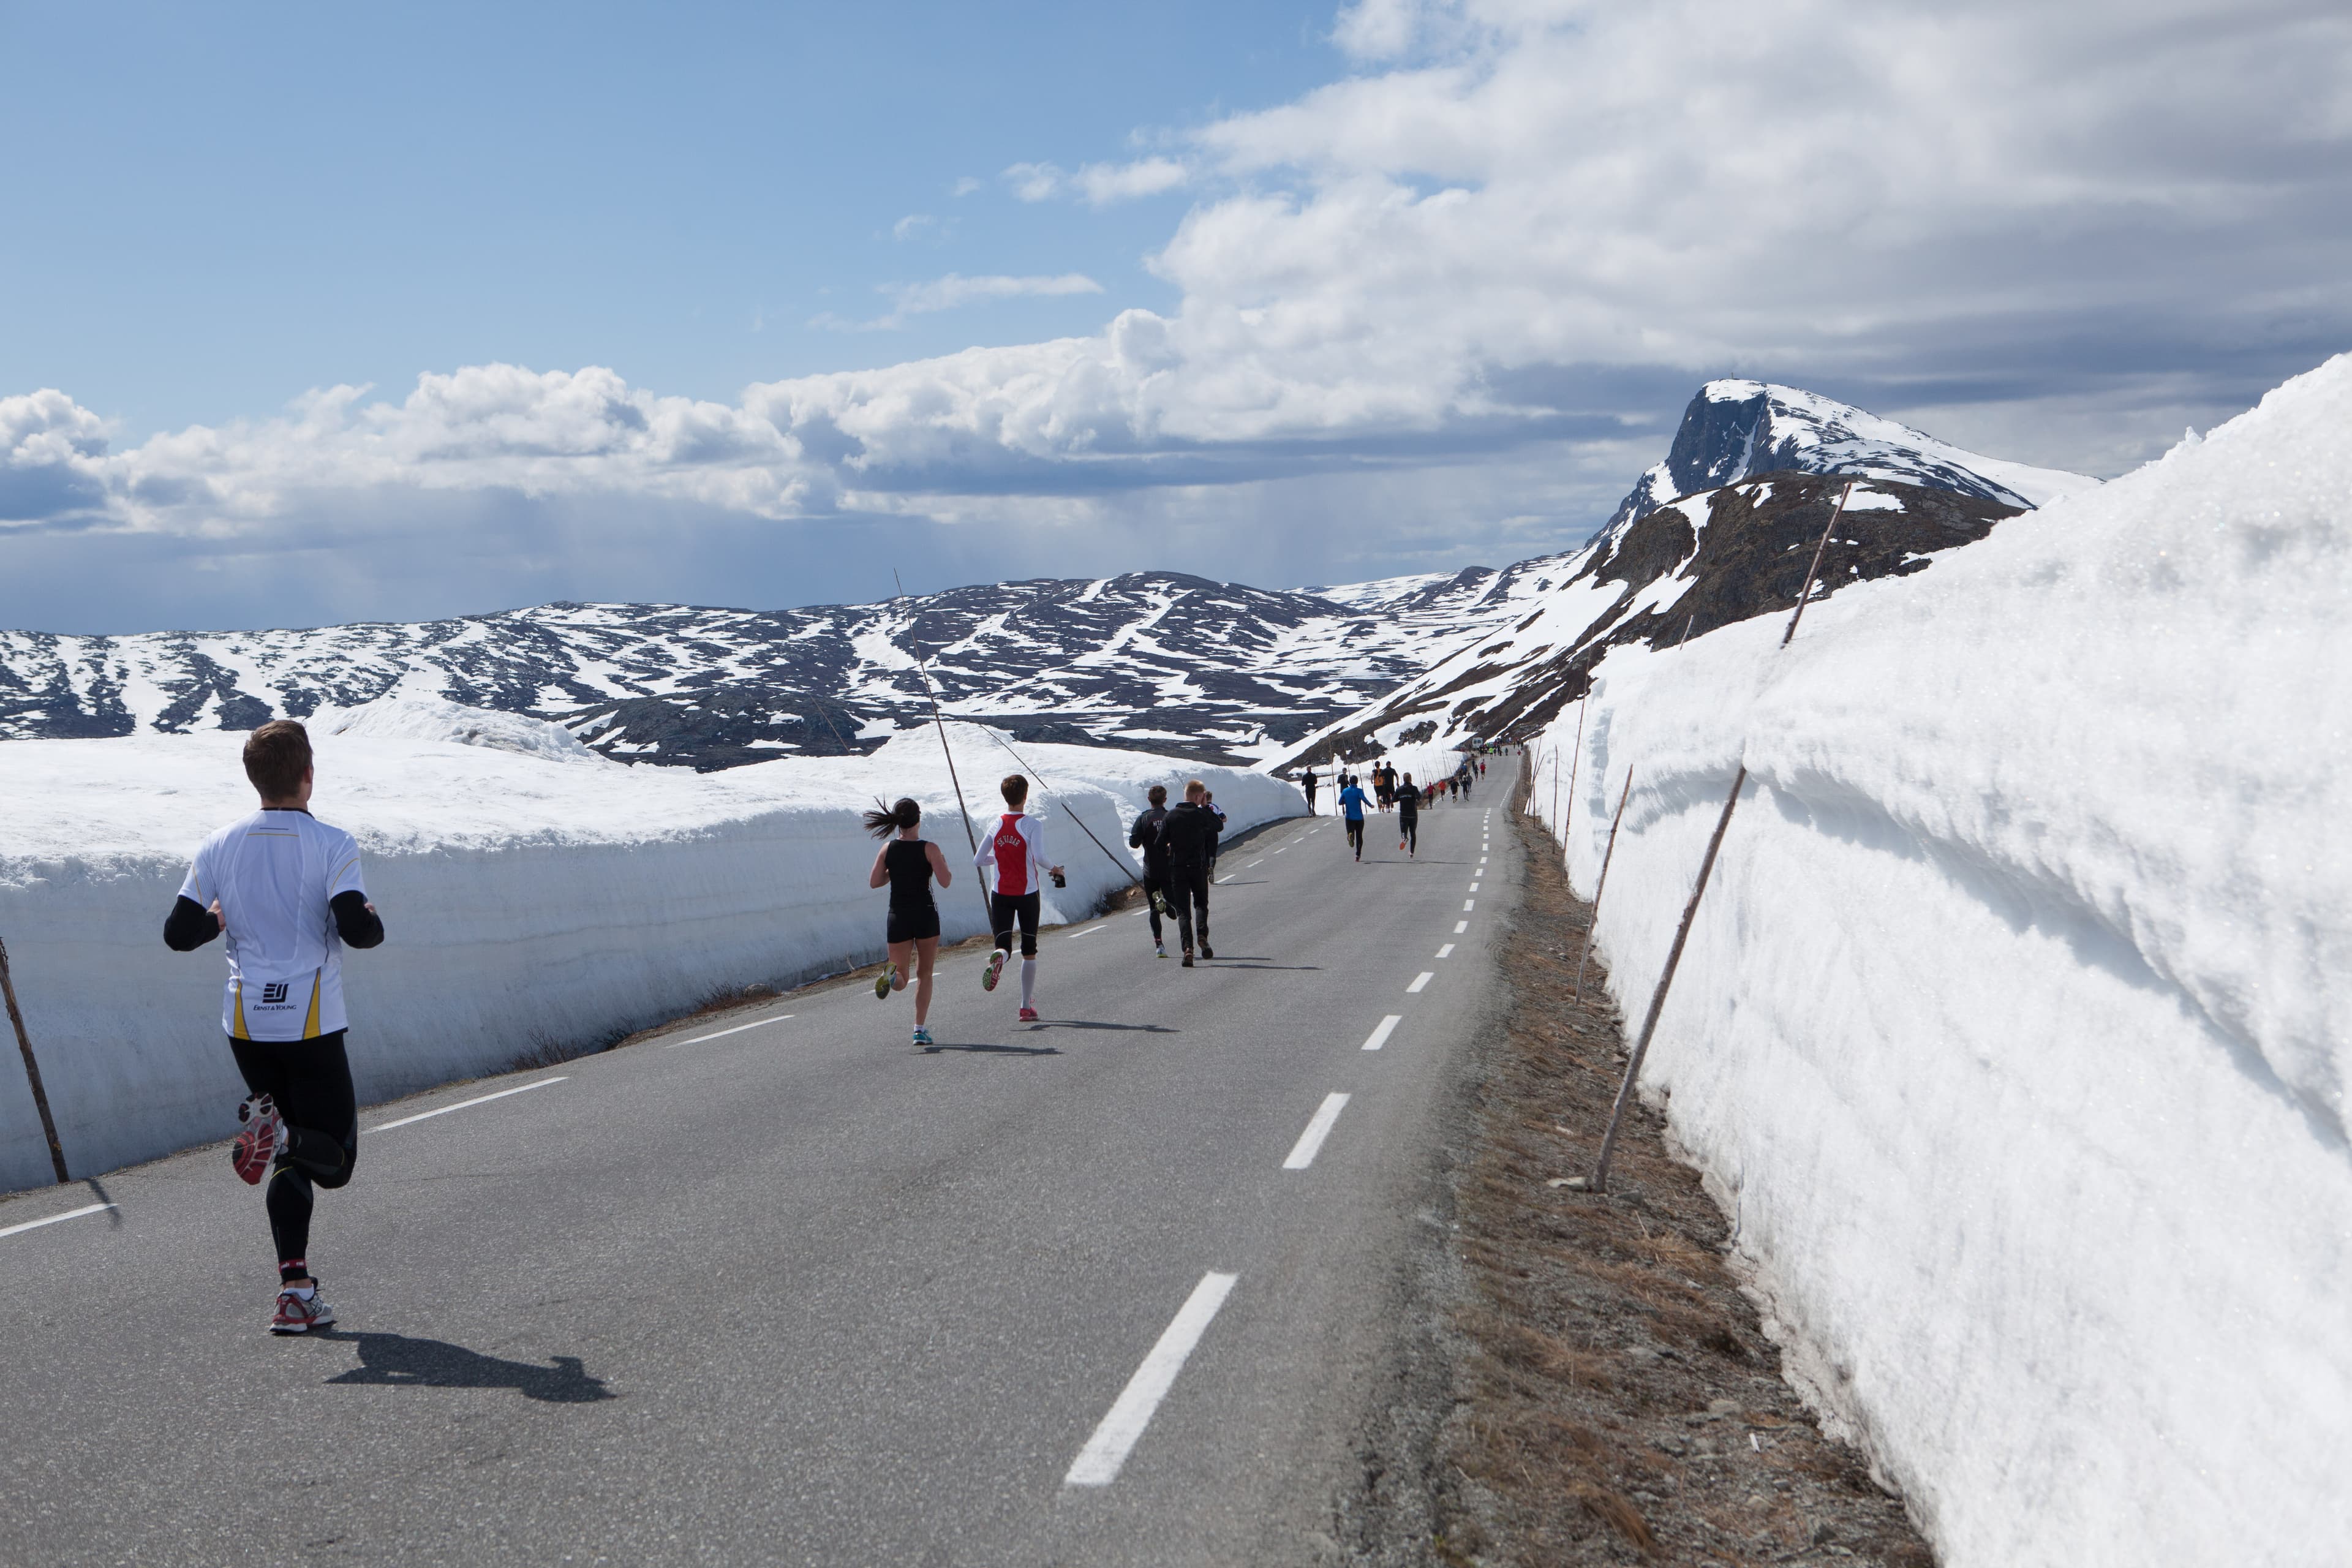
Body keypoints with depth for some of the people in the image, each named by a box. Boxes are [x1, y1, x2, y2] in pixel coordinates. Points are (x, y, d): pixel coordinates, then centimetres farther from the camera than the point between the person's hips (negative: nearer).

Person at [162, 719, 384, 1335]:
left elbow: (178, 934, 4)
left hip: (245, 1022, 5)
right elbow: (356, 929, -19)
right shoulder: (331, 844, -9)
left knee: (290, 1158, 16)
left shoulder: (219, 846, 4)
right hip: (311, 1025, -4)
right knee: (333, 1160, 7)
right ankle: (282, 1134, -26)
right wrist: (373, 920, 4)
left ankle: (295, 1292, 6)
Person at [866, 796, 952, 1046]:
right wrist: (944, 866, 7)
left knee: (901, 981, 8)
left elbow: (874, 882, 4)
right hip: (925, 915, -2)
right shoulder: (929, 849, -9)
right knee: (924, 974, 15)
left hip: (898, 917, 2)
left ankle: (892, 974, -30)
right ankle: (920, 1029, 9)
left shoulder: (888, 849, 0)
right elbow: (946, 882, -14)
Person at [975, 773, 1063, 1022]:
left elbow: (978, 860, 6)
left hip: (1000, 894, 2)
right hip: (1027, 893, -2)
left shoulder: (997, 824, 3)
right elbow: (1039, 856, -24)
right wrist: (1054, 869, -5)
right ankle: (1027, 1006, 13)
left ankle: (999, 957, -37)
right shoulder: (1033, 825, -9)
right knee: (1029, 951, 10)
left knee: (1004, 943, 2)